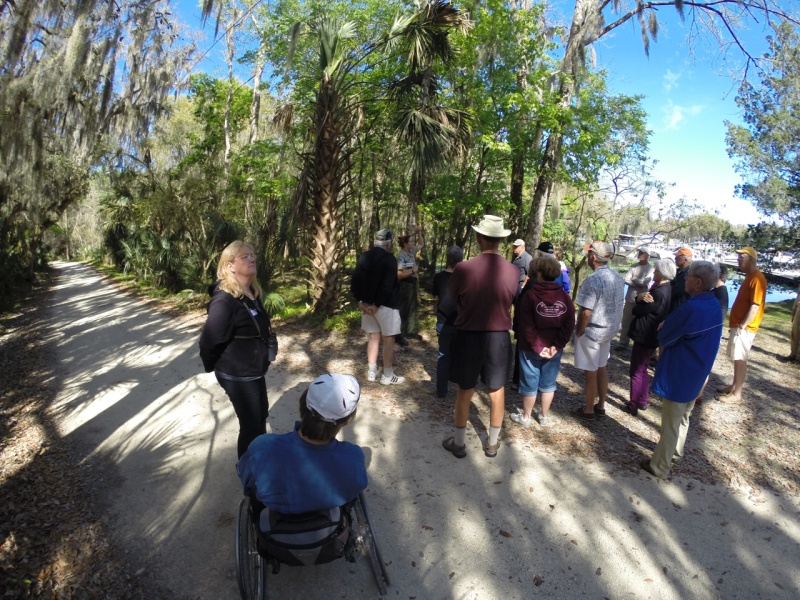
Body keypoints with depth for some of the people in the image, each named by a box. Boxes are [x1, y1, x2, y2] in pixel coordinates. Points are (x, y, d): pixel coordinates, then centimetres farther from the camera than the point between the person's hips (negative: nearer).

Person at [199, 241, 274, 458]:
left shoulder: (251, 293, 3)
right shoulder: (224, 300, -26)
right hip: (237, 375, -9)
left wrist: (263, 356, 13)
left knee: (261, 415, 24)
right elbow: (209, 340, -23)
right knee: (251, 424, 6)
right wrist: (213, 367, -7)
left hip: (254, 370, 9)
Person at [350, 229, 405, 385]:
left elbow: (355, 281, 1)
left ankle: (371, 372, 21)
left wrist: (361, 301, 2)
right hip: (385, 305, -6)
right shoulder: (389, 259, -14)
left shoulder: (363, 256, 3)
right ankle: (388, 376, 11)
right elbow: (387, 285, -22)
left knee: (374, 337, 16)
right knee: (388, 339, 4)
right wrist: (377, 304, -15)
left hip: (367, 303, 6)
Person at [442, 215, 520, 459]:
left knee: (464, 392, 14)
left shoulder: (462, 269, -18)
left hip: (468, 336, -1)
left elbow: (454, 301, -1)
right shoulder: (513, 271, -11)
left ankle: (458, 443, 29)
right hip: (499, 337, 2)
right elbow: (510, 301, 4)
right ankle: (492, 443, 33)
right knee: (497, 392, 18)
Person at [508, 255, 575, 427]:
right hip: (554, 348, 4)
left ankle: (526, 417, 22)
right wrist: (557, 345, -8)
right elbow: (570, 324, -6)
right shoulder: (565, 296, -1)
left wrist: (537, 346, -14)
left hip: (531, 348, -3)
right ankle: (544, 416, 28)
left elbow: (526, 326, -19)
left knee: (529, 383, 9)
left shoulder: (530, 294, -13)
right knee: (548, 383, 16)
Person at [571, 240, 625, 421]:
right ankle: (601, 406, 32)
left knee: (591, 371, 5)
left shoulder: (593, 280, -24)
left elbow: (586, 313, -26)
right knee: (601, 367, 20)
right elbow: (621, 304, 11)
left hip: (592, 331, -8)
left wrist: (578, 332, -12)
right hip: (610, 330, 8)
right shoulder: (618, 277, 2)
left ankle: (588, 410, 18)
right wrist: (612, 324, 20)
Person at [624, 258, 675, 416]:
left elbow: (637, 311, -20)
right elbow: (638, 303, 3)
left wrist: (640, 299, -1)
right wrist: (640, 297, -19)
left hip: (645, 336, -10)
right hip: (651, 336, 10)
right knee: (642, 370, 21)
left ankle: (633, 405, 11)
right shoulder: (663, 288, 8)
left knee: (636, 372, 1)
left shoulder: (659, 293, -24)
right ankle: (643, 401, 31)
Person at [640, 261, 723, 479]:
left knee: (670, 422, 4)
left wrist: (663, 329, 0)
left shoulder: (691, 308, -29)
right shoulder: (714, 305, 0)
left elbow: (664, 338, -20)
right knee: (683, 417, 25)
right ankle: (675, 452, 43)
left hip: (678, 374, -9)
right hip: (697, 372, 9)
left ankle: (659, 466, 17)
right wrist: (672, 332, -1)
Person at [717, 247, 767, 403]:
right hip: (738, 324, 10)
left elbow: (755, 306, -22)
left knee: (740, 359, -3)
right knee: (736, 358, 17)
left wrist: (742, 326, -20)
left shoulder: (757, 278, -17)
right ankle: (734, 386, 28)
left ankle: (736, 394, 3)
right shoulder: (749, 276, 14)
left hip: (744, 327, -10)